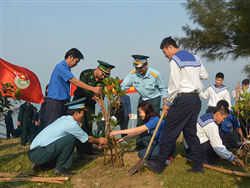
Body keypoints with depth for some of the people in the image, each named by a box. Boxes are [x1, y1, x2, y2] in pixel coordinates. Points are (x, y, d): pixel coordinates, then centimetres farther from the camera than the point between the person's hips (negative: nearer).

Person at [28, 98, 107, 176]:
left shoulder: (63, 118, 15)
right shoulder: (72, 124, -11)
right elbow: (87, 139, 5)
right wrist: (99, 141, 22)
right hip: (39, 154, -9)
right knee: (71, 138, -14)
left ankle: (39, 166, 17)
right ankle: (59, 168, -5)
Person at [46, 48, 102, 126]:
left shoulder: (66, 68, 16)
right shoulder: (61, 67, -14)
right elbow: (75, 82, -21)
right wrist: (93, 89, -20)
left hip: (63, 102, 10)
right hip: (55, 102, -10)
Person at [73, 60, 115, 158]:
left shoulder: (103, 79, -8)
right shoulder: (85, 74, -23)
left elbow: (102, 92, -14)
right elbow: (82, 89, -31)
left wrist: (100, 100, -36)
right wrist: (93, 96, -45)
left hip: (90, 103, 5)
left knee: (89, 126, 6)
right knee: (80, 125, -11)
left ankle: (88, 149, 14)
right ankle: (80, 151, -8)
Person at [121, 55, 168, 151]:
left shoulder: (155, 74, -23)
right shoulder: (133, 74, -16)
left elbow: (163, 89, -10)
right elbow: (123, 87, -6)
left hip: (154, 99, -4)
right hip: (142, 99, 4)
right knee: (140, 122, 5)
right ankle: (140, 144, 17)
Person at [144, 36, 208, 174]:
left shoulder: (175, 60, -9)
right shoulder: (195, 58, 15)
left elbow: (174, 86, -13)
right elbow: (205, 76, 19)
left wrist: (168, 103, -3)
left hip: (183, 99, -8)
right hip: (196, 100, 8)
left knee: (169, 133, -2)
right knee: (190, 132, 15)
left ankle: (159, 165, 5)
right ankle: (198, 165, 15)